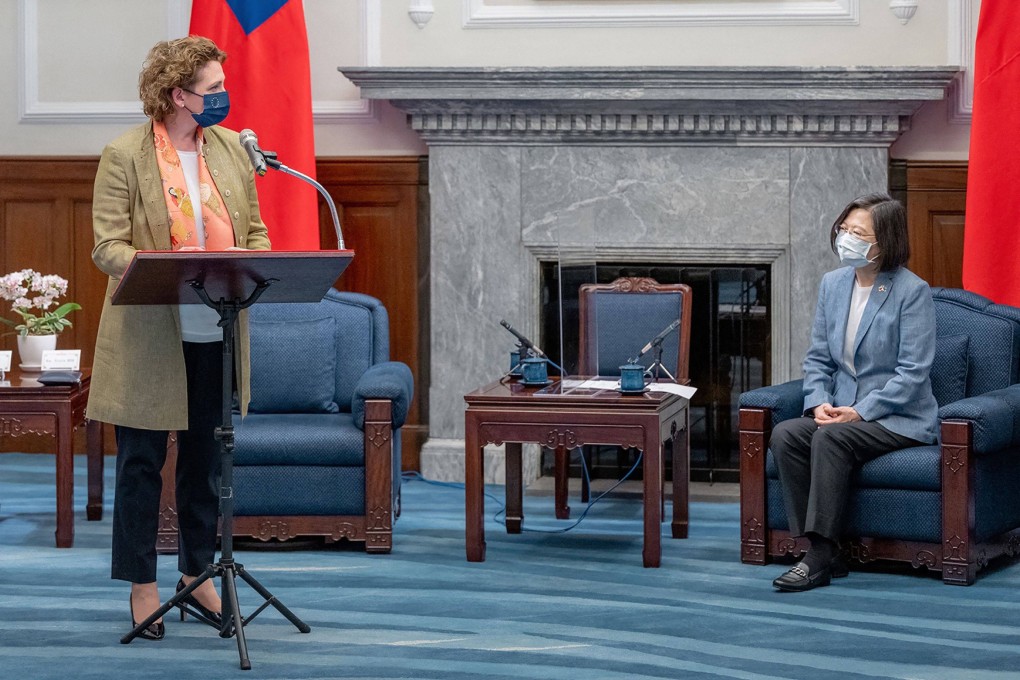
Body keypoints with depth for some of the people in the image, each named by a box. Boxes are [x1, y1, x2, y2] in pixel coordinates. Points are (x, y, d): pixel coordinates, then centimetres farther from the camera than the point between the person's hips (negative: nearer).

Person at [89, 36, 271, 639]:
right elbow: (108, 247, -12)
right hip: (150, 337, -5)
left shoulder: (231, 148, 7)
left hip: (217, 335, 5)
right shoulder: (125, 156, -8)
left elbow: (255, 229, 12)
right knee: (142, 462, 4)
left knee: (206, 460, 13)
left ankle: (197, 575, 26)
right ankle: (143, 584, 14)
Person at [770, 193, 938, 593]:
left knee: (831, 438, -32)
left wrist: (861, 411, -20)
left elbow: (913, 372, -15)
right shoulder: (833, 284, 9)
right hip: (841, 412, 6)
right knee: (784, 435, -21)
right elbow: (818, 357, 12)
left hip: (900, 419, -6)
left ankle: (821, 556, -29)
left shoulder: (911, 291, -10)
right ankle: (821, 551, -21)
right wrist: (819, 402, -8)